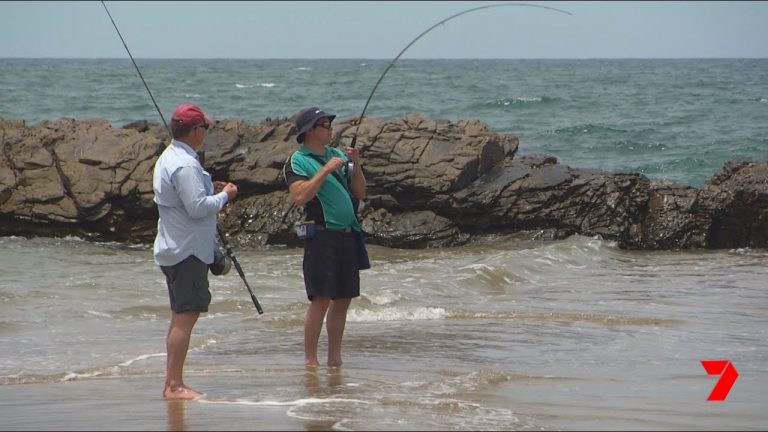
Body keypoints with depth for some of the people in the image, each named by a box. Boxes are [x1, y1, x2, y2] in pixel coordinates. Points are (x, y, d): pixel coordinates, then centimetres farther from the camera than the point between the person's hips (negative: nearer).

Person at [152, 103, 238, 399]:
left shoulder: (168, 158, 15)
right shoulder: (185, 164, -19)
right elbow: (197, 208, -24)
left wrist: (210, 189, 16)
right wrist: (224, 196, -9)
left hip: (173, 249, 11)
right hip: (188, 250, -11)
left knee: (181, 316, 13)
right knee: (185, 316, -10)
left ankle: (172, 384, 15)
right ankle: (174, 386, -12)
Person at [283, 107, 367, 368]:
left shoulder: (337, 155, 16)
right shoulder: (298, 161, -4)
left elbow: (359, 193, 16)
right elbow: (300, 196, -20)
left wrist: (356, 166, 0)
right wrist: (326, 170, -19)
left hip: (347, 236, 7)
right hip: (321, 236, -7)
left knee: (343, 299, 8)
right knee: (321, 299, -9)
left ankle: (335, 357, 15)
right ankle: (310, 360, -4)